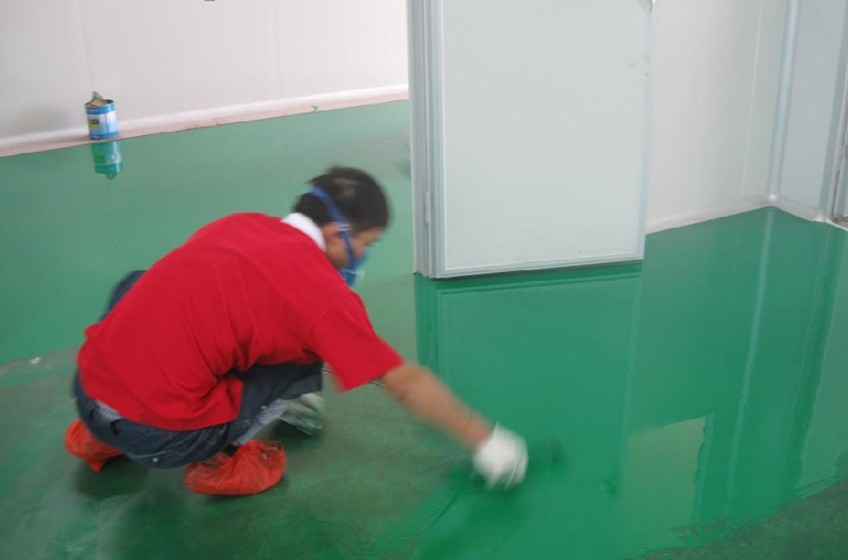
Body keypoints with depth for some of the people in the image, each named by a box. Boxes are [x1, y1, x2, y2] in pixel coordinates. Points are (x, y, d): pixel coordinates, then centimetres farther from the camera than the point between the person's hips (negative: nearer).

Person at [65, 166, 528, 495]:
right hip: (160, 435, -6)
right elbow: (407, 384, -2)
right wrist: (484, 440, 11)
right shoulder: (324, 291, -9)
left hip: (86, 389, 6)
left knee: (140, 286, 33)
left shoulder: (239, 224, 11)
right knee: (304, 366, 7)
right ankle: (217, 462, 8)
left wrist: (281, 400, 40)